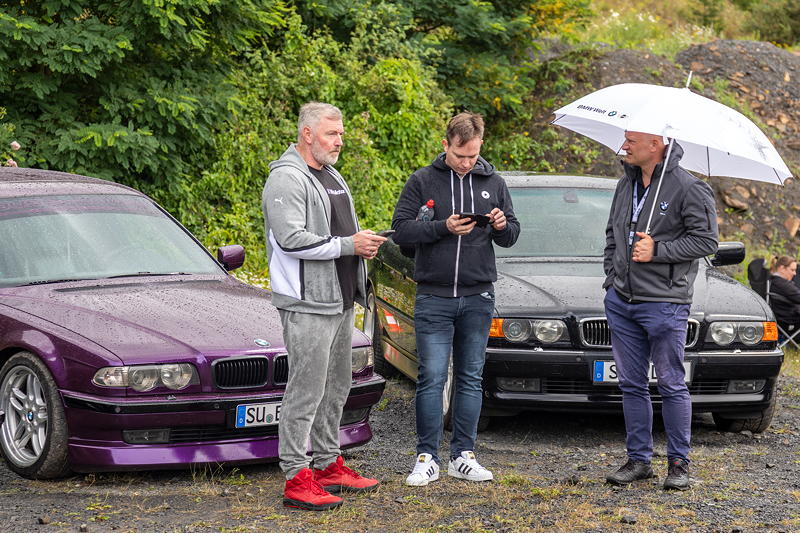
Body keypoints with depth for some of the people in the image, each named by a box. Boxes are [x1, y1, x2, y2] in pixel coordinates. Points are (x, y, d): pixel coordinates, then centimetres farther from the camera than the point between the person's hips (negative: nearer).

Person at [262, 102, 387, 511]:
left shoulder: (331, 177, 19)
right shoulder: (288, 179, -13)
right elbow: (292, 239, -23)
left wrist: (363, 243, 9)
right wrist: (348, 245, -20)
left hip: (340, 300, 10)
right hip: (307, 304, -10)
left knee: (336, 386, 16)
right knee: (306, 390, -9)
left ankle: (328, 465, 27)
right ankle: (296, 479, -7)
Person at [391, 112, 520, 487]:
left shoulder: (493, 183, 9)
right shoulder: (423, 181, 0)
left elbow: (511, 236, 13)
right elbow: (401, 230, -5)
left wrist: (502, 226, -10)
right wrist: (443, 227, -18)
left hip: (478, 297, 3)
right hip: (434, 297, -3)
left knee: (471, 378, 7)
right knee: (432, 378, -5)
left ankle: (463, 456, 14)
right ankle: (427, 458, 2)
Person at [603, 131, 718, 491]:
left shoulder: (689, 188, -10)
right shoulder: (626, 184, 12)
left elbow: (706, 240, -12)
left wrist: (658, 250, -17)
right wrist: (611, 274, 11)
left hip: (664, 303, -7)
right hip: (621, 300, 7)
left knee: (672, 385, 0)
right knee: (631, 384, 9)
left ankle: (679, 463, 9)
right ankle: (638, 459, 17)